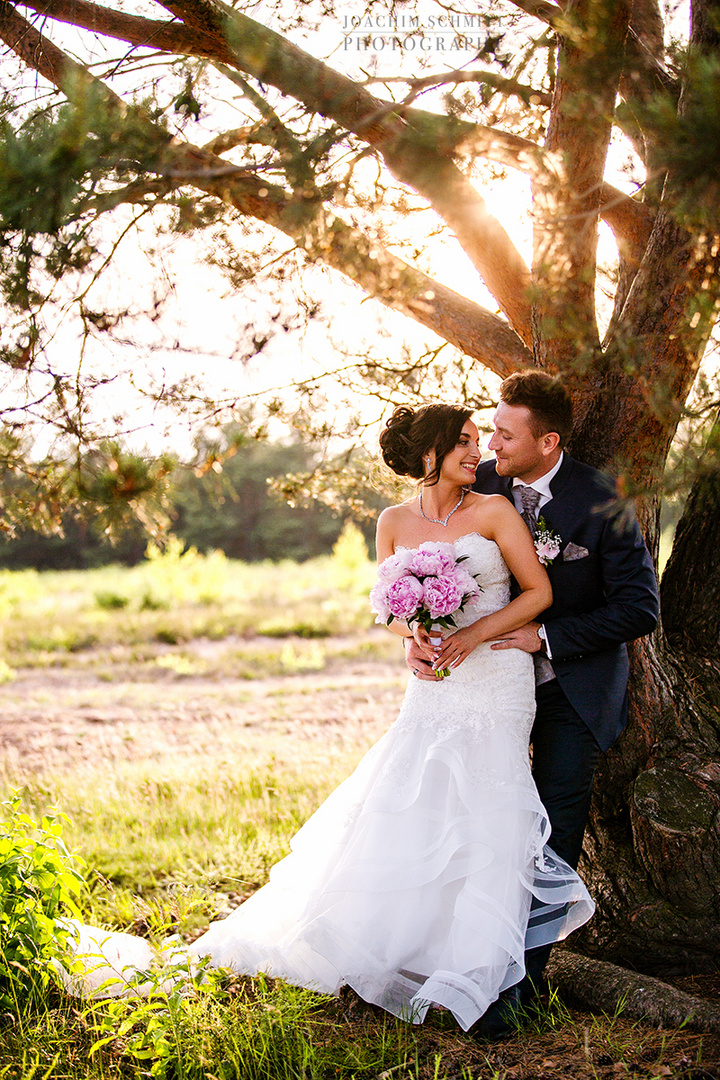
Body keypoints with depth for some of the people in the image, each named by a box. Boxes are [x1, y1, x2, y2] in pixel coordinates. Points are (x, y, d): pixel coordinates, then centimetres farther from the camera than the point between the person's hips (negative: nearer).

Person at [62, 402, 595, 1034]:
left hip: (495, 682, -3)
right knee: (400, 813, 3)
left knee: (486, 821, -7)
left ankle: (472, 981, 1)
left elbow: (539, 591, -2)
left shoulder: (494, 511, -2)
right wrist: (415, 632, -11)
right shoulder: (395, 523, 6)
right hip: (433, 690, 3)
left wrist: (473, 634, -13)